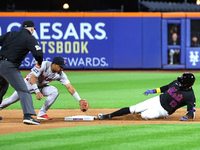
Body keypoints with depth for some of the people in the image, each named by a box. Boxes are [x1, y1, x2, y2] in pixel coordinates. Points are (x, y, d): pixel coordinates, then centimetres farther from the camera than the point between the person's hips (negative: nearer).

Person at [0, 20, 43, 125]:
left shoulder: (10, 34, 16)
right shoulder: (30, 38, -2)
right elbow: (38, 53, -13)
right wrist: (39, 63, 6)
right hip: (9, 67, -7)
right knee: (23, 90, -9)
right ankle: (28, 115, -26)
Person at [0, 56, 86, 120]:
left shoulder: (60, 74, -20)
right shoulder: (43, 65, -33)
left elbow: (69, 87, -21)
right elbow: (33, 78, -36)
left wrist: (80, 100, -29)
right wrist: (37, 92, -46)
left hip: (42, 86, 4)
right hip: (29, 83, -4)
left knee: (54, 92, -24)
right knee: (13, 99, 2)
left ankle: (42, 114, -15)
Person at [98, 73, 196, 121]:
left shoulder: (190, 96, -23)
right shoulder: (177, 83, -4)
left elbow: (191, 112, -21)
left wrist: (186, 117, -37)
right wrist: (154, 91, 13)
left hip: (164, 111, -5)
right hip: (158, 100, 5)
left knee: (144, 115, -26)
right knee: (133, 109, 0)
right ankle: (109, 116, 10)